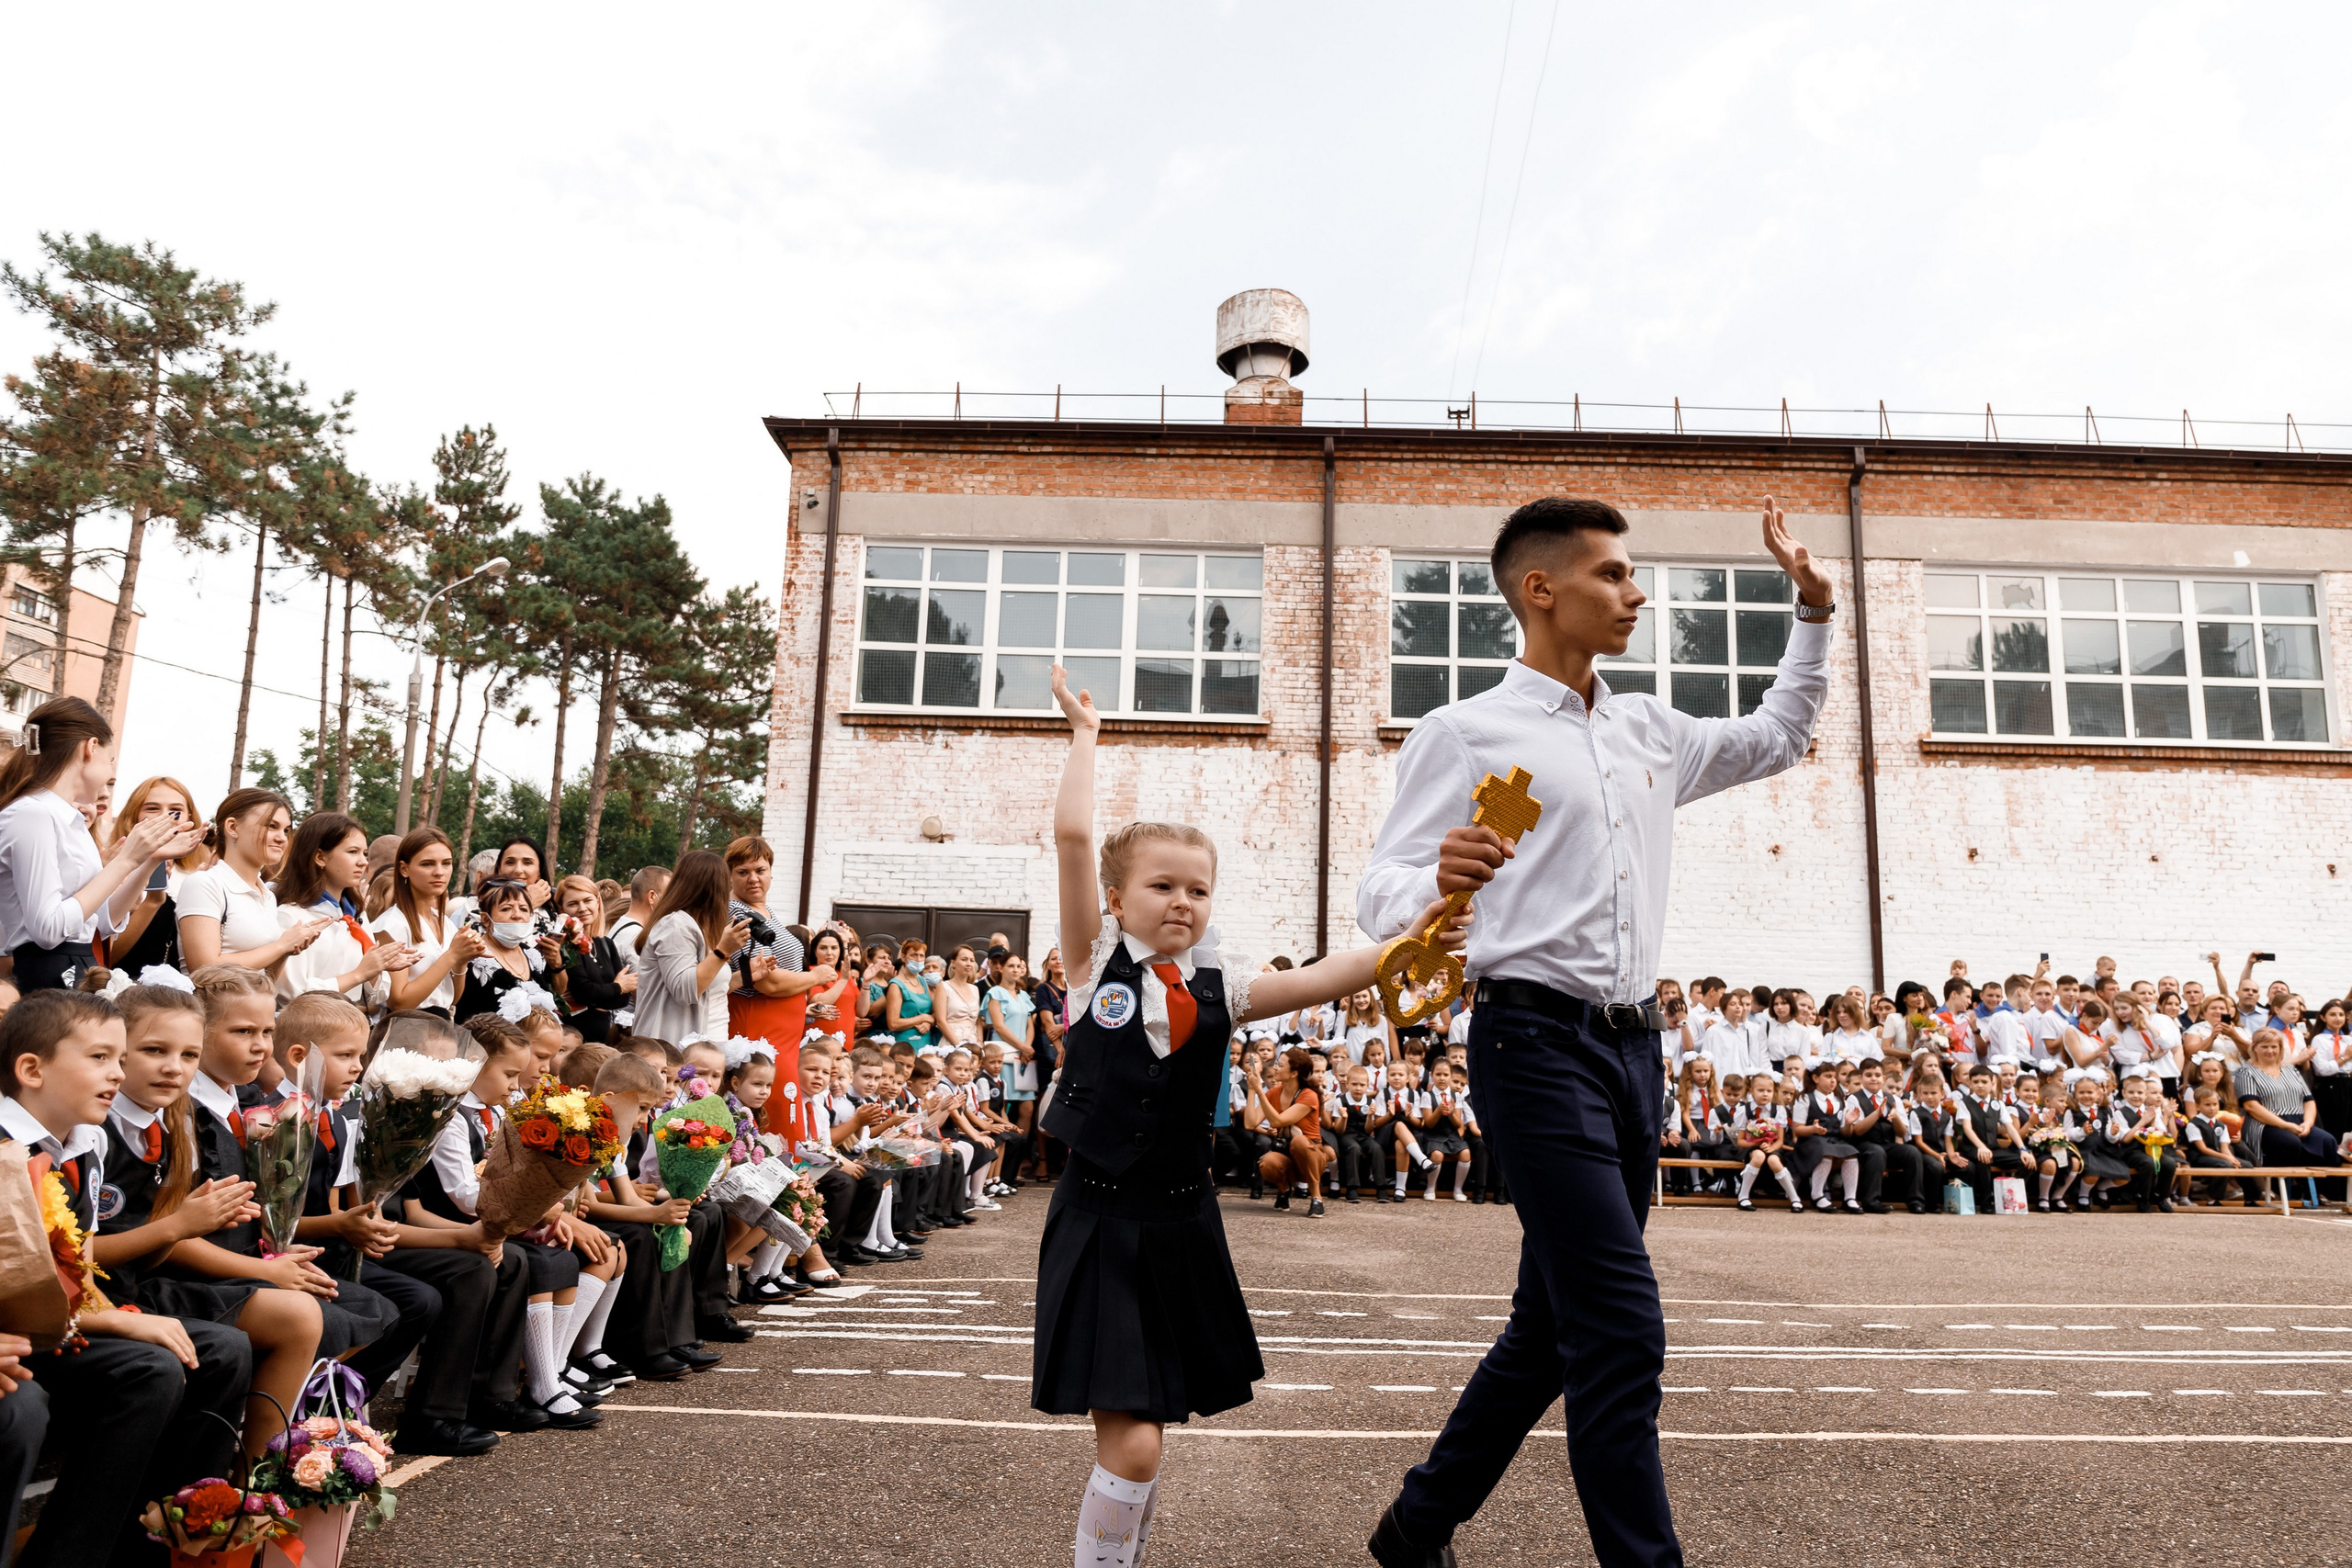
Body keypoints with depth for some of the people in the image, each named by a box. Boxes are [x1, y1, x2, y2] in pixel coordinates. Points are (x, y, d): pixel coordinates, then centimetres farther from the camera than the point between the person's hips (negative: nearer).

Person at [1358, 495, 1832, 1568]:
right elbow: (1380, 902, -7)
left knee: (1553, 1327, 13)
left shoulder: (1649, 732, 18)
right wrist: (1440, 880, -30)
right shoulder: (1465, 734, -3)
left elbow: (1779, 737, 34)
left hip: (1632, 1043, 8)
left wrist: (1813, 610, 26)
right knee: (1621, 1328, -13)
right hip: (1536, 1040, -7)